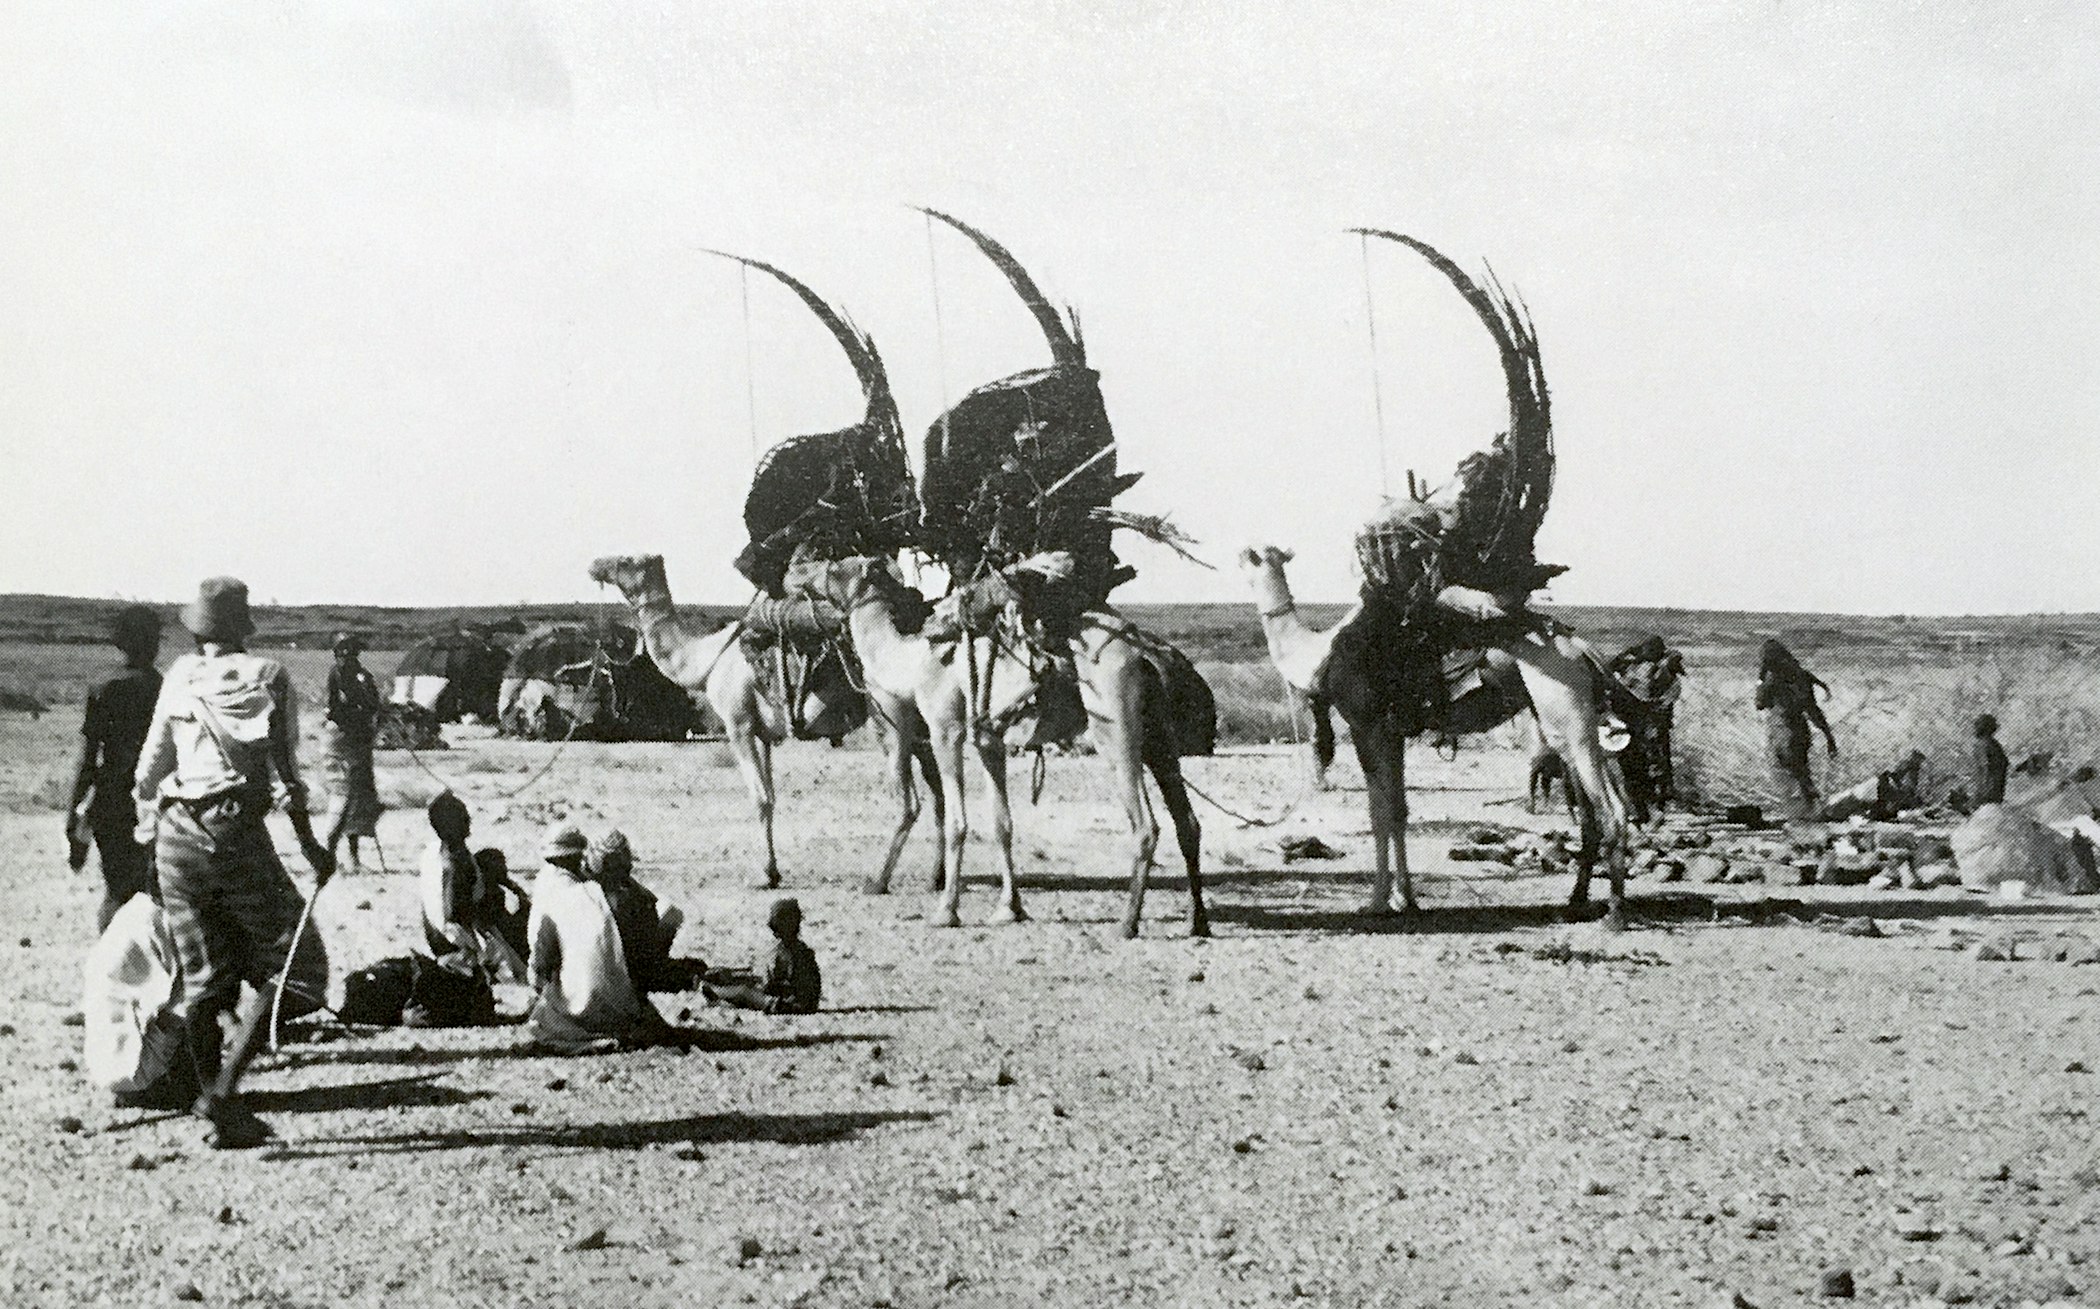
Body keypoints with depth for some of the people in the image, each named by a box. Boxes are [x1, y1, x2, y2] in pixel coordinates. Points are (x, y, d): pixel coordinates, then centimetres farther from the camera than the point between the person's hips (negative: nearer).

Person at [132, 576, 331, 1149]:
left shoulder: (180, 677, 7)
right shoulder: (267, 677, 0)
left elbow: (150, 766, 12)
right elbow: (285, 775, -2)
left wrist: (147, 822, 29)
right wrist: (311, 846, 5)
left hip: (178, 837, 4)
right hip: (239, 835, -4)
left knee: (201, 975, 10)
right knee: (281, 963, 6)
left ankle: (220, 1111, 13)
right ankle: (226, 1084, -9)